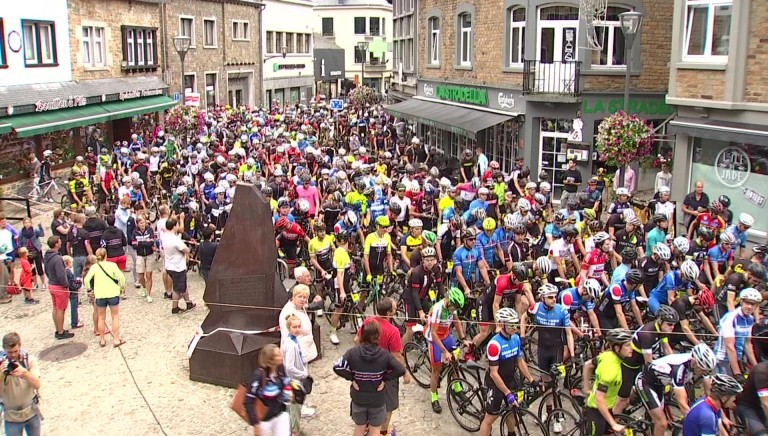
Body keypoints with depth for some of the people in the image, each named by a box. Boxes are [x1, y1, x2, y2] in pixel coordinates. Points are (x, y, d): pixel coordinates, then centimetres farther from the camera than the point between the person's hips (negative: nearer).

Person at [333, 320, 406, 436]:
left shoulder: (352, 353, -16)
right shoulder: (384, 354, -16)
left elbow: (337, 367, -21)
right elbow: (401, 370, -20)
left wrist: (351, 378, -10)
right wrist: (385, 379, -9)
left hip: (358, 399, 1)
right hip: (378, 400, -1)